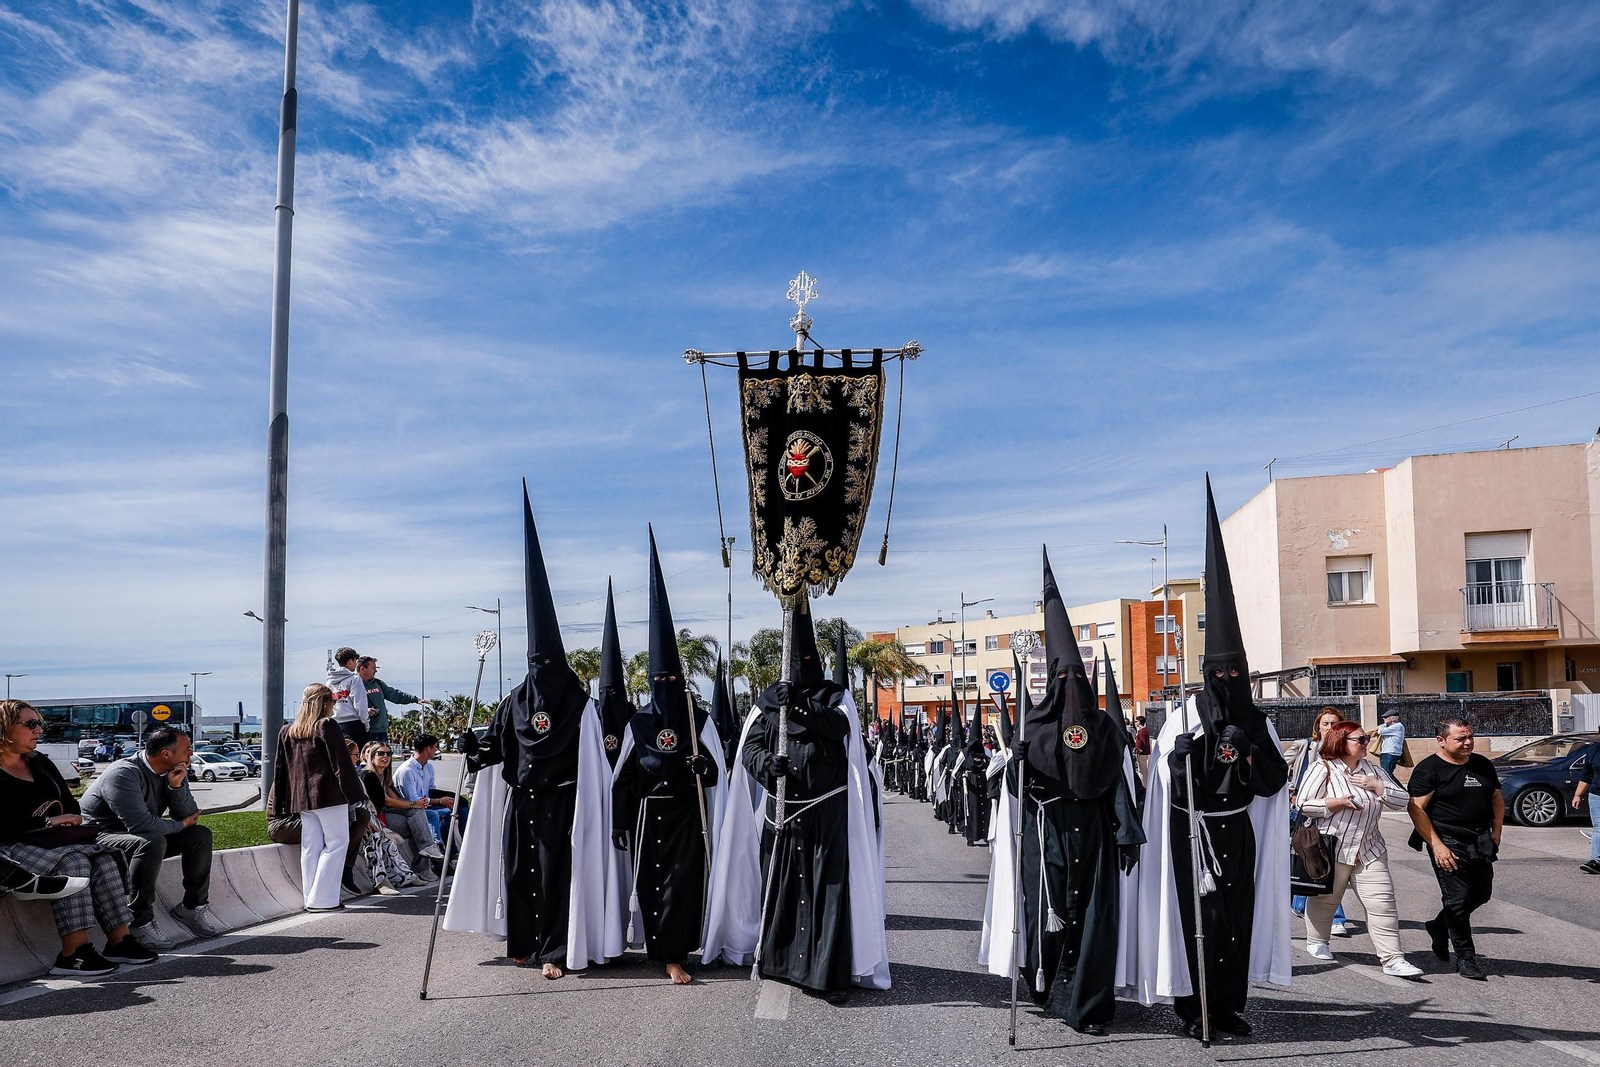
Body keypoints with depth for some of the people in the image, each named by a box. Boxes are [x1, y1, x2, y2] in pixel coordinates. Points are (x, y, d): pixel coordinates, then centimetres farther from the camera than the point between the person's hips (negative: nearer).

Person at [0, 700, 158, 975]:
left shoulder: (39, 762, 19)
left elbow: (71, 805, 20)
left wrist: (69, 819, -1)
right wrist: (48, 821, -18)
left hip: (51, 840, 7)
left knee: (104, 859, -18)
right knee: (72, 862, -32)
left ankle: (119, 940, -22)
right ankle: (73, 953, -34)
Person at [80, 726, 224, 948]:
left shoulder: (174, 772, 0)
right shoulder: (125, 774, -25)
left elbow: (190, 816, -3)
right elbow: (140, 824, -34)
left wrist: (176, 786, -20)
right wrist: (180, 825, -18)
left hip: (142, 836, 9)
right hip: (102, 836, -8)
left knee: (201, 835, -4)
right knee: (152, 842, -36)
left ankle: (193, 907, 4)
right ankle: (140, 922, -28)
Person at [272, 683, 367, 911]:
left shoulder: (286, 731, 12)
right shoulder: (327, 726, -8)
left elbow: (280, 771, 15)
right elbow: (341, 763, -11)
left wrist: (282, 804, 20)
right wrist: (353, 793, -7)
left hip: (302, 797, 7)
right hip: (328, 794, -7)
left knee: (310, 847, 9)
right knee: (337, 841, -1)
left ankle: (311, 898, 10)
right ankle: (322, 899, -7)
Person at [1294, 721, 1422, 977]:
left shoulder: (1371, 770, 10)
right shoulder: (1323, 768, -7)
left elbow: (1401, 800, 7)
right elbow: (1304, 805, -12)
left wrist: (1376, 785, -7)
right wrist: (1337, 802, -19)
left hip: (1369, 850, 4)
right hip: (1332, 849, -4)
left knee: (1383, 902, -5)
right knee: (1326, 898, 10)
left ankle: (1392, 959, -2)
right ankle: (1316, 942, 32)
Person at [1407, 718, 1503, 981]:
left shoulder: (1482, 765, 11)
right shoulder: (1429, 769, -10)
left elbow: (1497, 799, 20)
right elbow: (1416, 809, -13)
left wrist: (1496, 832, 6)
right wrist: (1436, 845, -18)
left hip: (1480, 843, 7)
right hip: (1448, 844, -7)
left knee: (1481, 894, 12)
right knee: (1458, 898, -5)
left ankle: (1439, 927, 34)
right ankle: (1465, 958, 7)